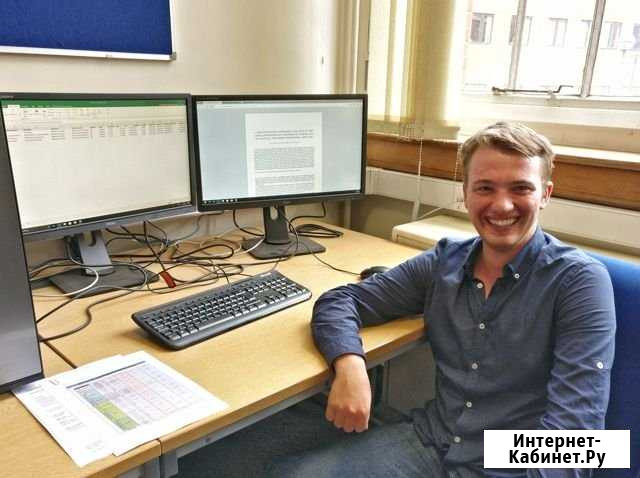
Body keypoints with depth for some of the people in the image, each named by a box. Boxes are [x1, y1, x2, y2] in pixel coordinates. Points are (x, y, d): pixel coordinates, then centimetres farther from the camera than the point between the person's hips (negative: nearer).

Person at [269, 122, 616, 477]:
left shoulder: (580, 281, -11)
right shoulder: (444, 262, 1)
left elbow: (575, 424, -19)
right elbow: (340, 301, 1)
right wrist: (349, 364, -18)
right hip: (428, 442, 4)